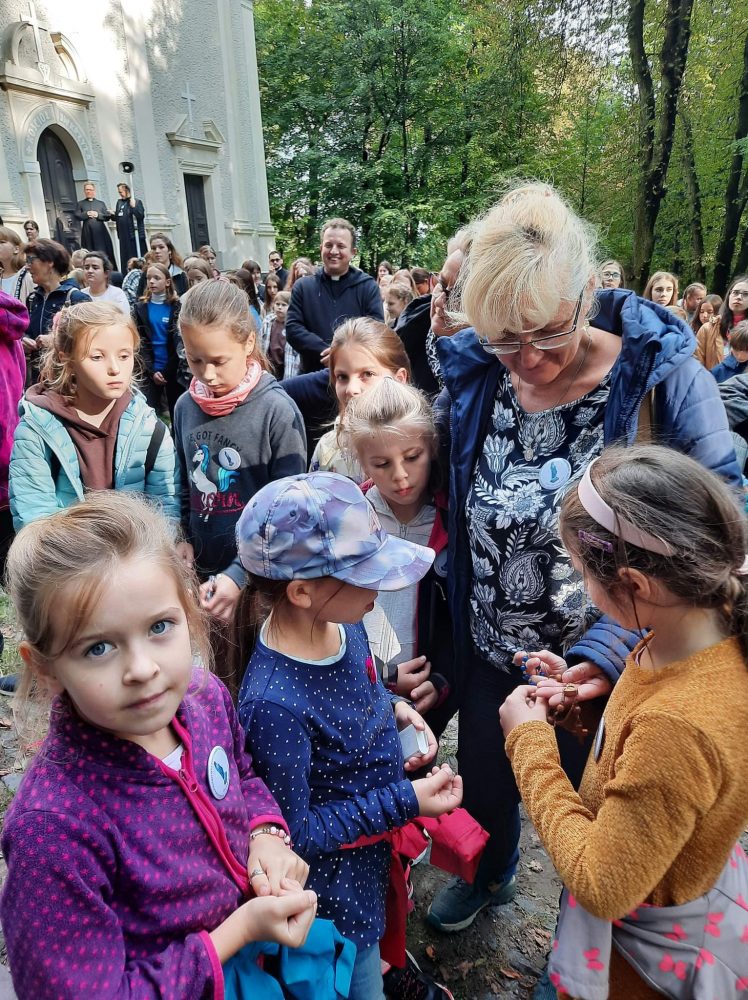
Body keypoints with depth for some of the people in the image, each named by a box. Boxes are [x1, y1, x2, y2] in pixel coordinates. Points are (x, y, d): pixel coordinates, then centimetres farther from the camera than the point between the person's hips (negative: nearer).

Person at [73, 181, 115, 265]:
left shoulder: (101, 203, 16)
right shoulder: (80, 204, 14)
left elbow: (108, 217, 6)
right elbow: (76, 215, 2)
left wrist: (98, 215, -9)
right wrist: (86, 214, -13)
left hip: (100, 232, 0)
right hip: (88, 233, 0)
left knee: (104, 255, -5)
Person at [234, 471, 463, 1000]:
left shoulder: (343, 623, -15)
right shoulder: (273, 702, -37)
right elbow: (297, 830, -24)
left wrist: (393, 707, -11)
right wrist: (405, 801, -25)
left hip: (379, 841, 7)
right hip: (335, 873, -7)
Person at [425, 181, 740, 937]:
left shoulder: (663, 378, -20)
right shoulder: (471, 376, -10)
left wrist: (613, 649, -26)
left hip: (602, 670, -3)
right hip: (489, 653, 3)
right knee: (483, 787, 27)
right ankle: (488, 876, 64)